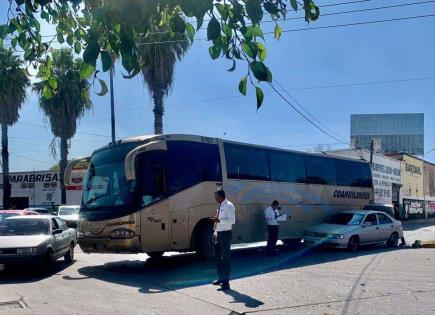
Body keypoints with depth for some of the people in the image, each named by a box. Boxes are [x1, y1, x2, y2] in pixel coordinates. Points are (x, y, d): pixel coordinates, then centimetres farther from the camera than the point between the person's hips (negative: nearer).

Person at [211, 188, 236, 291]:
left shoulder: (229, 206, -14)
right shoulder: (220, 206, 13)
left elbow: (232, 220, -22)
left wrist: (219, 220, -30)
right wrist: (215, 232, 14)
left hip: (226, 234, -9)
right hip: (218, 234, 9)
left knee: (226, 258, -5)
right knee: (217, 256, 16)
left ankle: (226, 282, 0)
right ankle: (221, 278, 29)